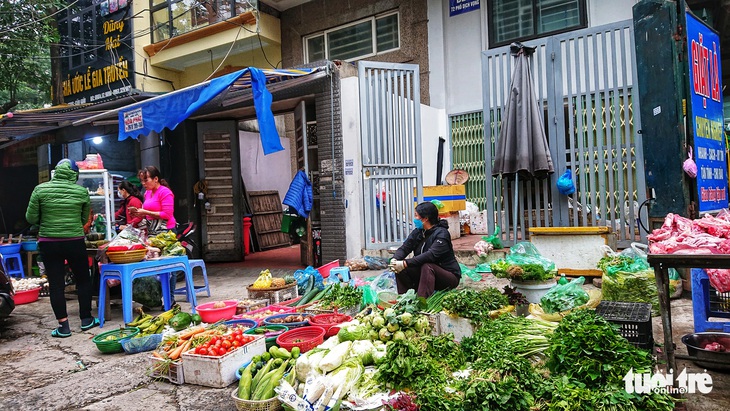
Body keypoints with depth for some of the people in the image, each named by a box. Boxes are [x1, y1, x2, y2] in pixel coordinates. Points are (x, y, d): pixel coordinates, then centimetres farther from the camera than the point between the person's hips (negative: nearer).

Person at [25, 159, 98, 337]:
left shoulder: (40, 189, -4)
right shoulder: (82, 191, -4)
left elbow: (31, 218, 0)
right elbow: (84, 219, 5)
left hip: (48, 243, 0)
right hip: (75, 242, 0)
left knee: (56, 284, 7)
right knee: (83, 280, 16)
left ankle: (63, 326, 11)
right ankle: (86, 319, 23)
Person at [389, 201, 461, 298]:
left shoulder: (441, 233, -19)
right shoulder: (417, 232, 3)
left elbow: (431, 255, -34)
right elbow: (404, 248, -5)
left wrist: (405, 263, -40)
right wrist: (395, 260, -28)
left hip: (449, 277, -7)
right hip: (426, 273, 7)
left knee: (427, 266, -36)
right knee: (401, 269, -12)